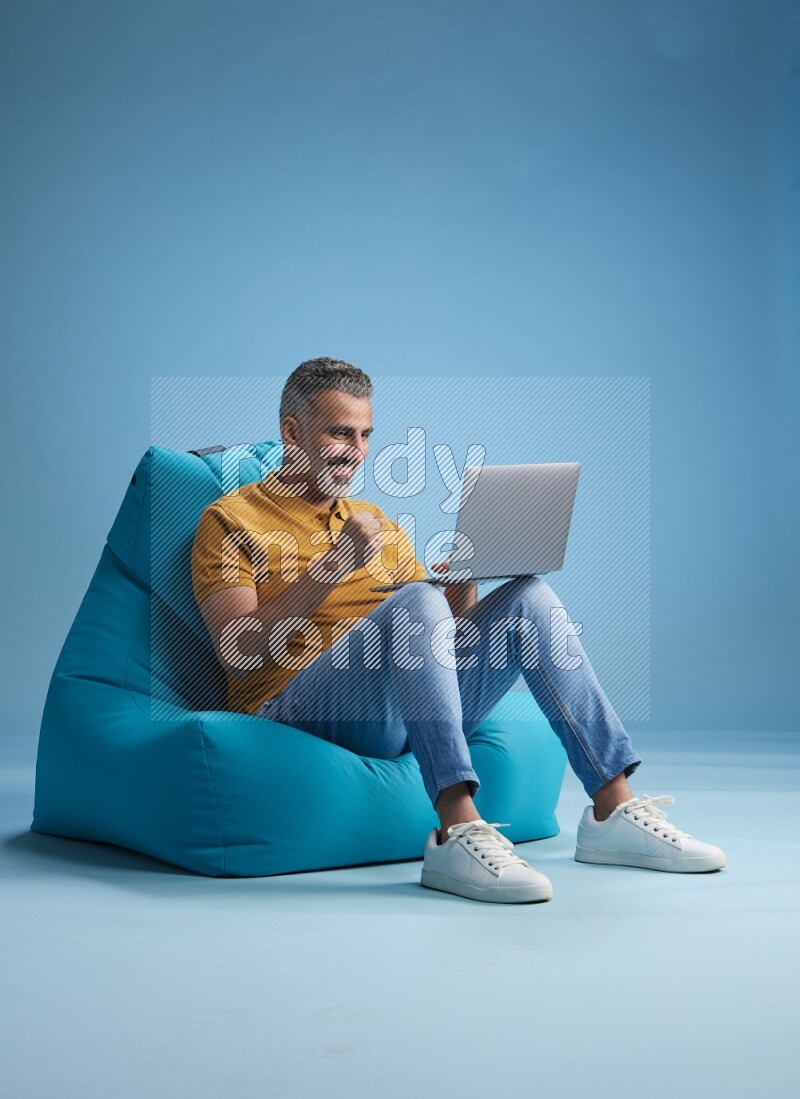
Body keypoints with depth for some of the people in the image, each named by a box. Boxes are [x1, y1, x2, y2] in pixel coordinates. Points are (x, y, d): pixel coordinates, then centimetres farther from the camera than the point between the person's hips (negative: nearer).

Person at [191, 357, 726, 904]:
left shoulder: (379, 522, 25)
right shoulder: (231, 519, 5)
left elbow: (445, 626, 20)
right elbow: (238, 651, -11)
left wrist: (464, 586, -3)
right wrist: (335, 562, -19)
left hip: (408, 711, 6)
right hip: (297, 708, -6)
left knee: (530, 596, -10)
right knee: (418, 599, -31)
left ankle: (615, 810, -15)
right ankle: (458, 833, -41)